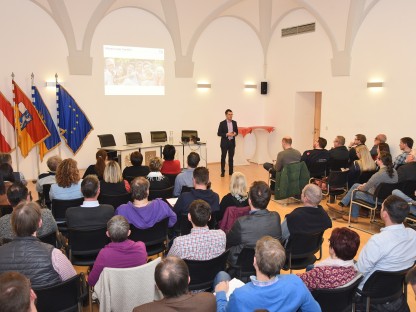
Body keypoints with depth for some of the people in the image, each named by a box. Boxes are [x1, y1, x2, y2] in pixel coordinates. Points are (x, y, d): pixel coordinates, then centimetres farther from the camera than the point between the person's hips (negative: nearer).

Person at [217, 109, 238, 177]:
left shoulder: (234, 122, 6)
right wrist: (227, 134, -19)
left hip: (232, 142, 4)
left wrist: (235, 133, -9)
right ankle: (222, 172, 9)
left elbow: (236, 131, 14)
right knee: (223, 157, 1)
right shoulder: (222, 123, -7)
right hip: (224, 143, -3)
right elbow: (219, 133, -8)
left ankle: (231, 171, 16)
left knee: (231, 158, 8)